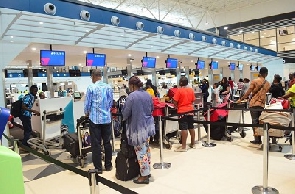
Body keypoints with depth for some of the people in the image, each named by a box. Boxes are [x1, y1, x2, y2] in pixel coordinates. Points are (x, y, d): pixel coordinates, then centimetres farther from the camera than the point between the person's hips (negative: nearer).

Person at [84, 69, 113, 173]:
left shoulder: (91, 87, -9)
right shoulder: (109, 87, 2)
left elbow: (87, 103, -3)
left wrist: (86, 113, 16)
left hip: (95, 119, -3)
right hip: (107, 118, 4)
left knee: (96, 144, 4)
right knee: (107, 142, 12)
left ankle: (98, 168, 11)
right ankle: (108, 165, 23)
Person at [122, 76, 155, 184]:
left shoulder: (131, 96, -17)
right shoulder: (147, 94, 7)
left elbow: (125, 113, -12)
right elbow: (152, 108, 17)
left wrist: (124, 118, 8)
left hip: (138, 127, -8)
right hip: (148, 125, 8)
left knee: (141, 151, 1)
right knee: (146, 148, 18)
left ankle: (144, 176, 10)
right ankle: (147, 170, 30)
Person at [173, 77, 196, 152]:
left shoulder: (179, 90, -13)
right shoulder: (191, 90, 4)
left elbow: (175, 101, -14)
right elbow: (193, 100, 8)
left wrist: (176, 107, 4)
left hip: (182, 111, -6)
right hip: (190, 110, 6)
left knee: (184, 129, -5)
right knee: (191, 127, 14)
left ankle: (183, 147, -1)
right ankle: (193, 144, 25)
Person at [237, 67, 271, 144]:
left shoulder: (254, 81, -5)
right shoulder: (267, 84, 7)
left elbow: (248, 92, -8)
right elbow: (266, 93, 10)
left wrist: (241, 99, -1)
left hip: (254, 103, -4)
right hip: (262, 104, 4)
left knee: (255, 121, 0)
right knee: (260, 121, 10)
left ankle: (257, 139, 1)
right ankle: (259, 139, 13)